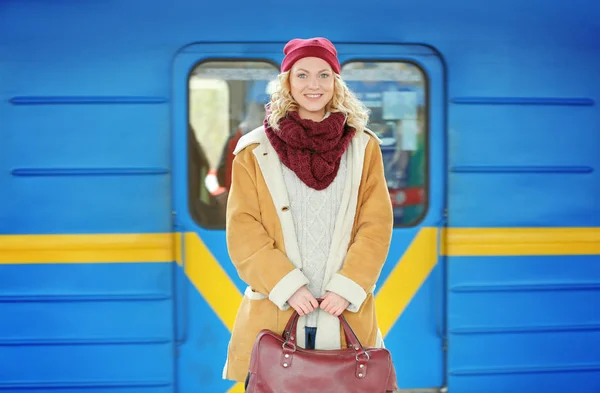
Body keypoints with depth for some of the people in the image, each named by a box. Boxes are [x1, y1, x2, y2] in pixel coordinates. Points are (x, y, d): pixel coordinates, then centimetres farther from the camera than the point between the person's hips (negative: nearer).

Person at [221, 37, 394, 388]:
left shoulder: (363, 147, 8)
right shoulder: (255, 151, 4)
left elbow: (376, 226, 3)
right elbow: (243, 232, 0)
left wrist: (346, 288, -8)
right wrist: (288, 286, -11)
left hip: (345, 316, 1)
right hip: (276, 313, -1)